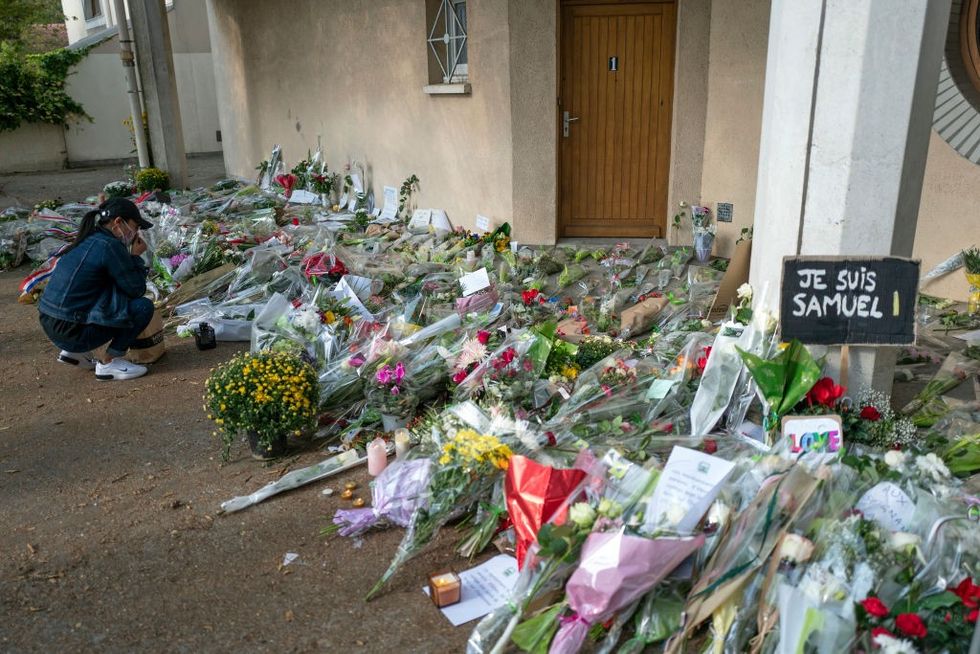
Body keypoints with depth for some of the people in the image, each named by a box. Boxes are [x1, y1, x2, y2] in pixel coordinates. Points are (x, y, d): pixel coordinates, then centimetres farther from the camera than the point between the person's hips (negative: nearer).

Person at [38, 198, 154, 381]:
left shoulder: (87, 241, 13)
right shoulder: (109, 246, -14)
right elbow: (136, 289, -9)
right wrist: (136, 256, 0)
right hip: (71, 330, -9)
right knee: (143, 307, -9)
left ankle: (74, 351, 20)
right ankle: (109, 363, -4)